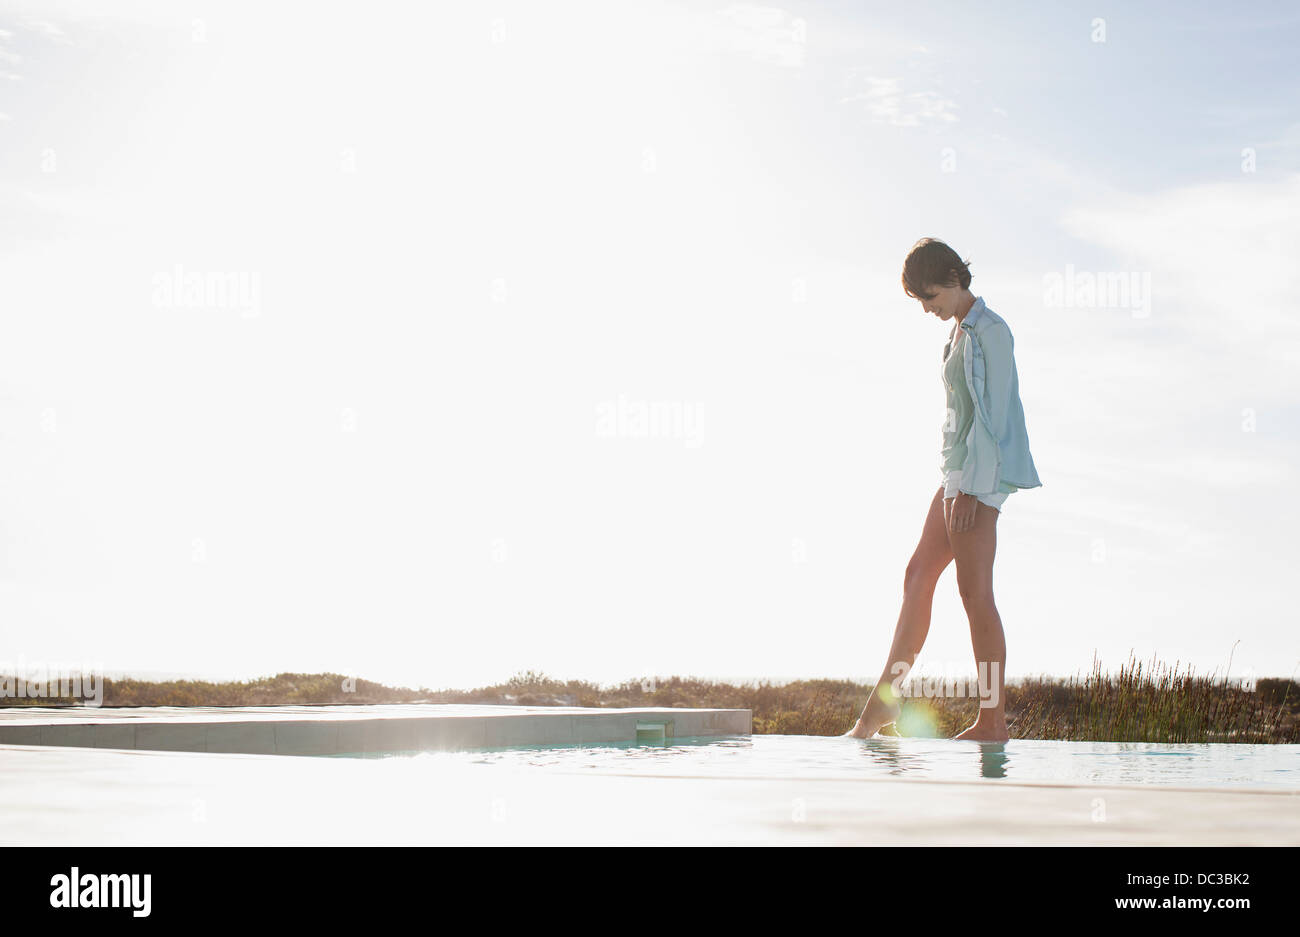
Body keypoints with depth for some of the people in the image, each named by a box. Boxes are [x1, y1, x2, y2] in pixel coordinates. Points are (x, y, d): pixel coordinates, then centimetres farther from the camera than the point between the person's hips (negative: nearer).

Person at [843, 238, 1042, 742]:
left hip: (981, 474, -10)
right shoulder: (962, 330, 18)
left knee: (974, 591, -9)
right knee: (918, 577, 10)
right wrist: (958, 481, 17)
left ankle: (993, 720, -5)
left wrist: (972, 487, -20)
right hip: (960, 471, 10)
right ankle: (884, 701, 15)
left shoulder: (989, 331, -10)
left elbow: (992, 413, -16)